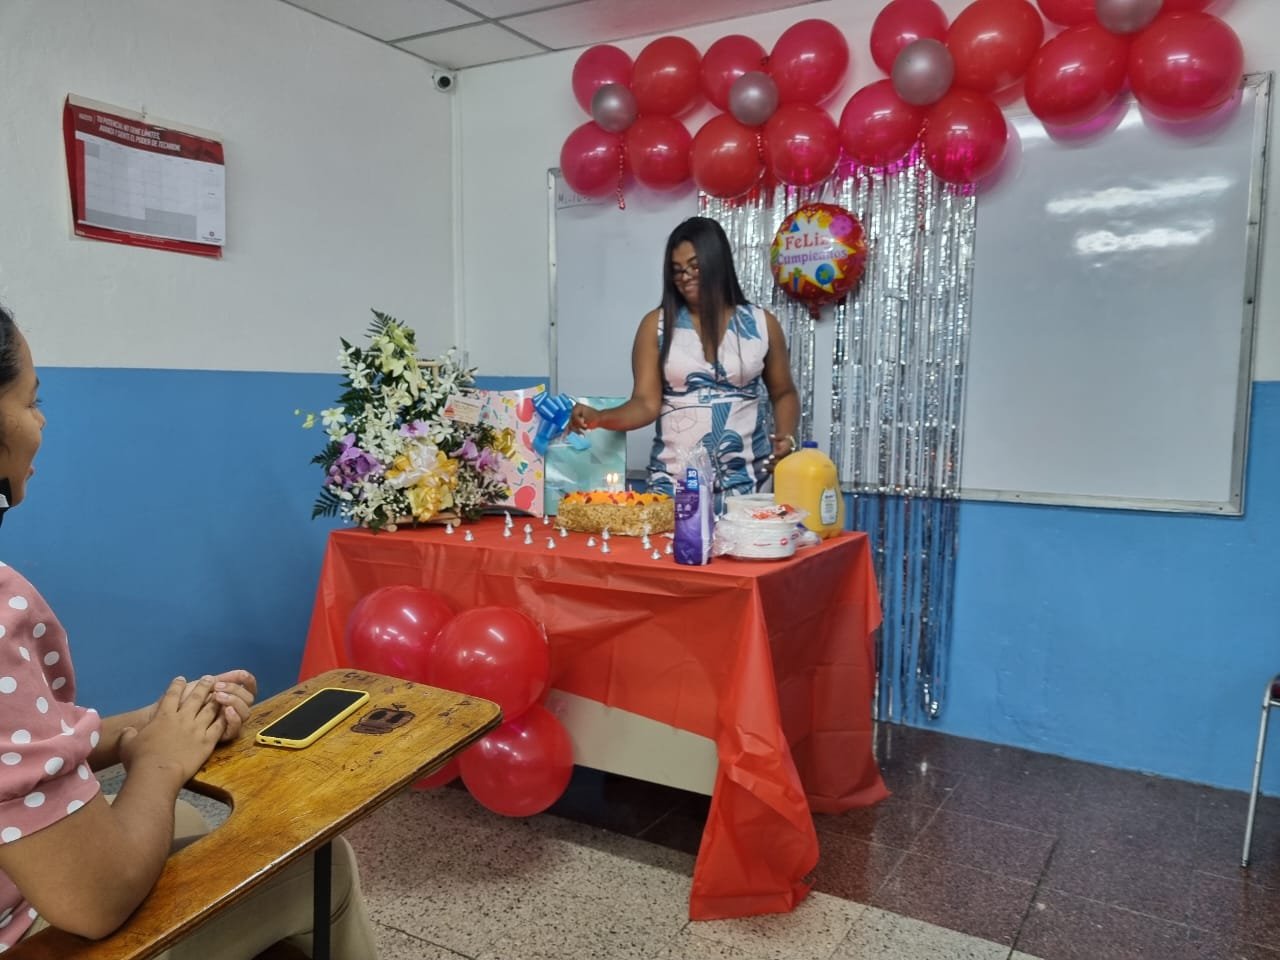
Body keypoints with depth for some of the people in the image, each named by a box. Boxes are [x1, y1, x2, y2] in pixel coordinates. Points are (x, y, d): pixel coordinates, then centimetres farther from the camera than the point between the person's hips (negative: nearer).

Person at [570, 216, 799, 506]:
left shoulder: (761, 324, 5)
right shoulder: (657, 324, 1)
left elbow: (783, 394, 14)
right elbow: (647, 403, -3)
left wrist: (786, 435, -4)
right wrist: (599, 417, -21)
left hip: (746, 479, 1)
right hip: (675, 480, 0)